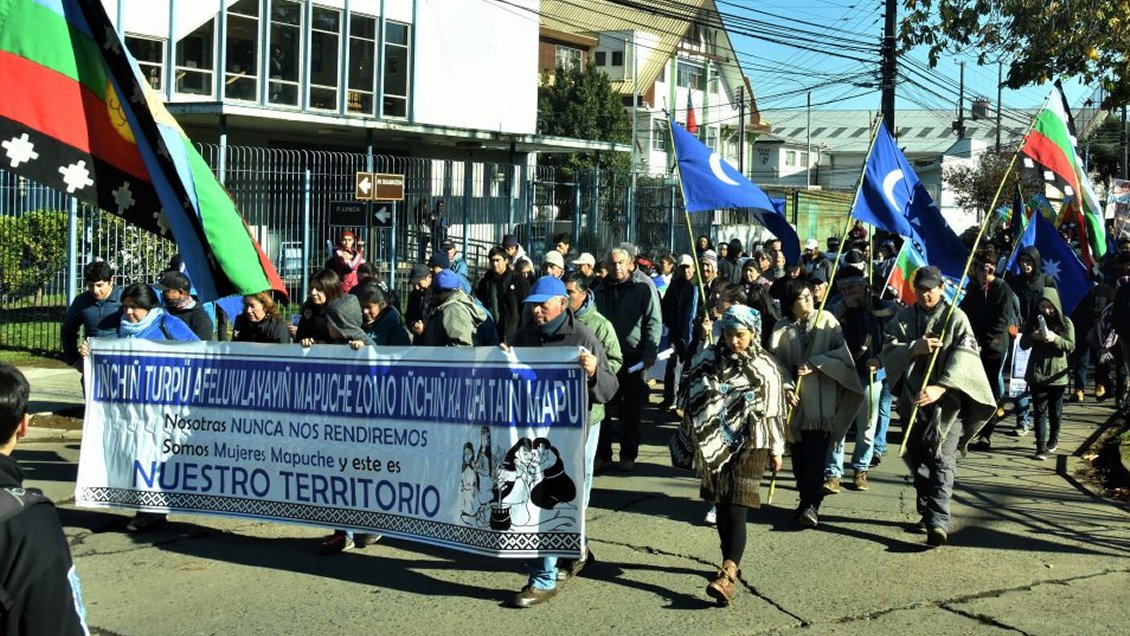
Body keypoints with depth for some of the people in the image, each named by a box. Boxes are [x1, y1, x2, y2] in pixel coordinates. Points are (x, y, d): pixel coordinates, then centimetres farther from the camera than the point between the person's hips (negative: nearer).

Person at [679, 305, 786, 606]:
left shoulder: (765, 367, -2)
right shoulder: (708, 360, 3)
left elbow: (775, 411, 3)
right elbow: (691, 400, 9)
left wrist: (776, 450, 5)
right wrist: (693, 439, 9)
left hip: (750, 446, -4)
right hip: (715, 445, 4)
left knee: (736, 510, -13)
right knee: (721, 508, 10)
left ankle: (728, 576, -24)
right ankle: (731, 564, 25)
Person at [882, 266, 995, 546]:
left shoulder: (956, 318, -2)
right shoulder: (903, 318, 10)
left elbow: (964, 358, -15)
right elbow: (888, 350, 1)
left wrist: (940, 388, -29)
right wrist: (915, 348, -18)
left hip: (947, 400, -4)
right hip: (912, 400, 5)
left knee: (942, 460, -12)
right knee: (916, 460, 10)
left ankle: (938, 521, -20)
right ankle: (927, 514, 24)